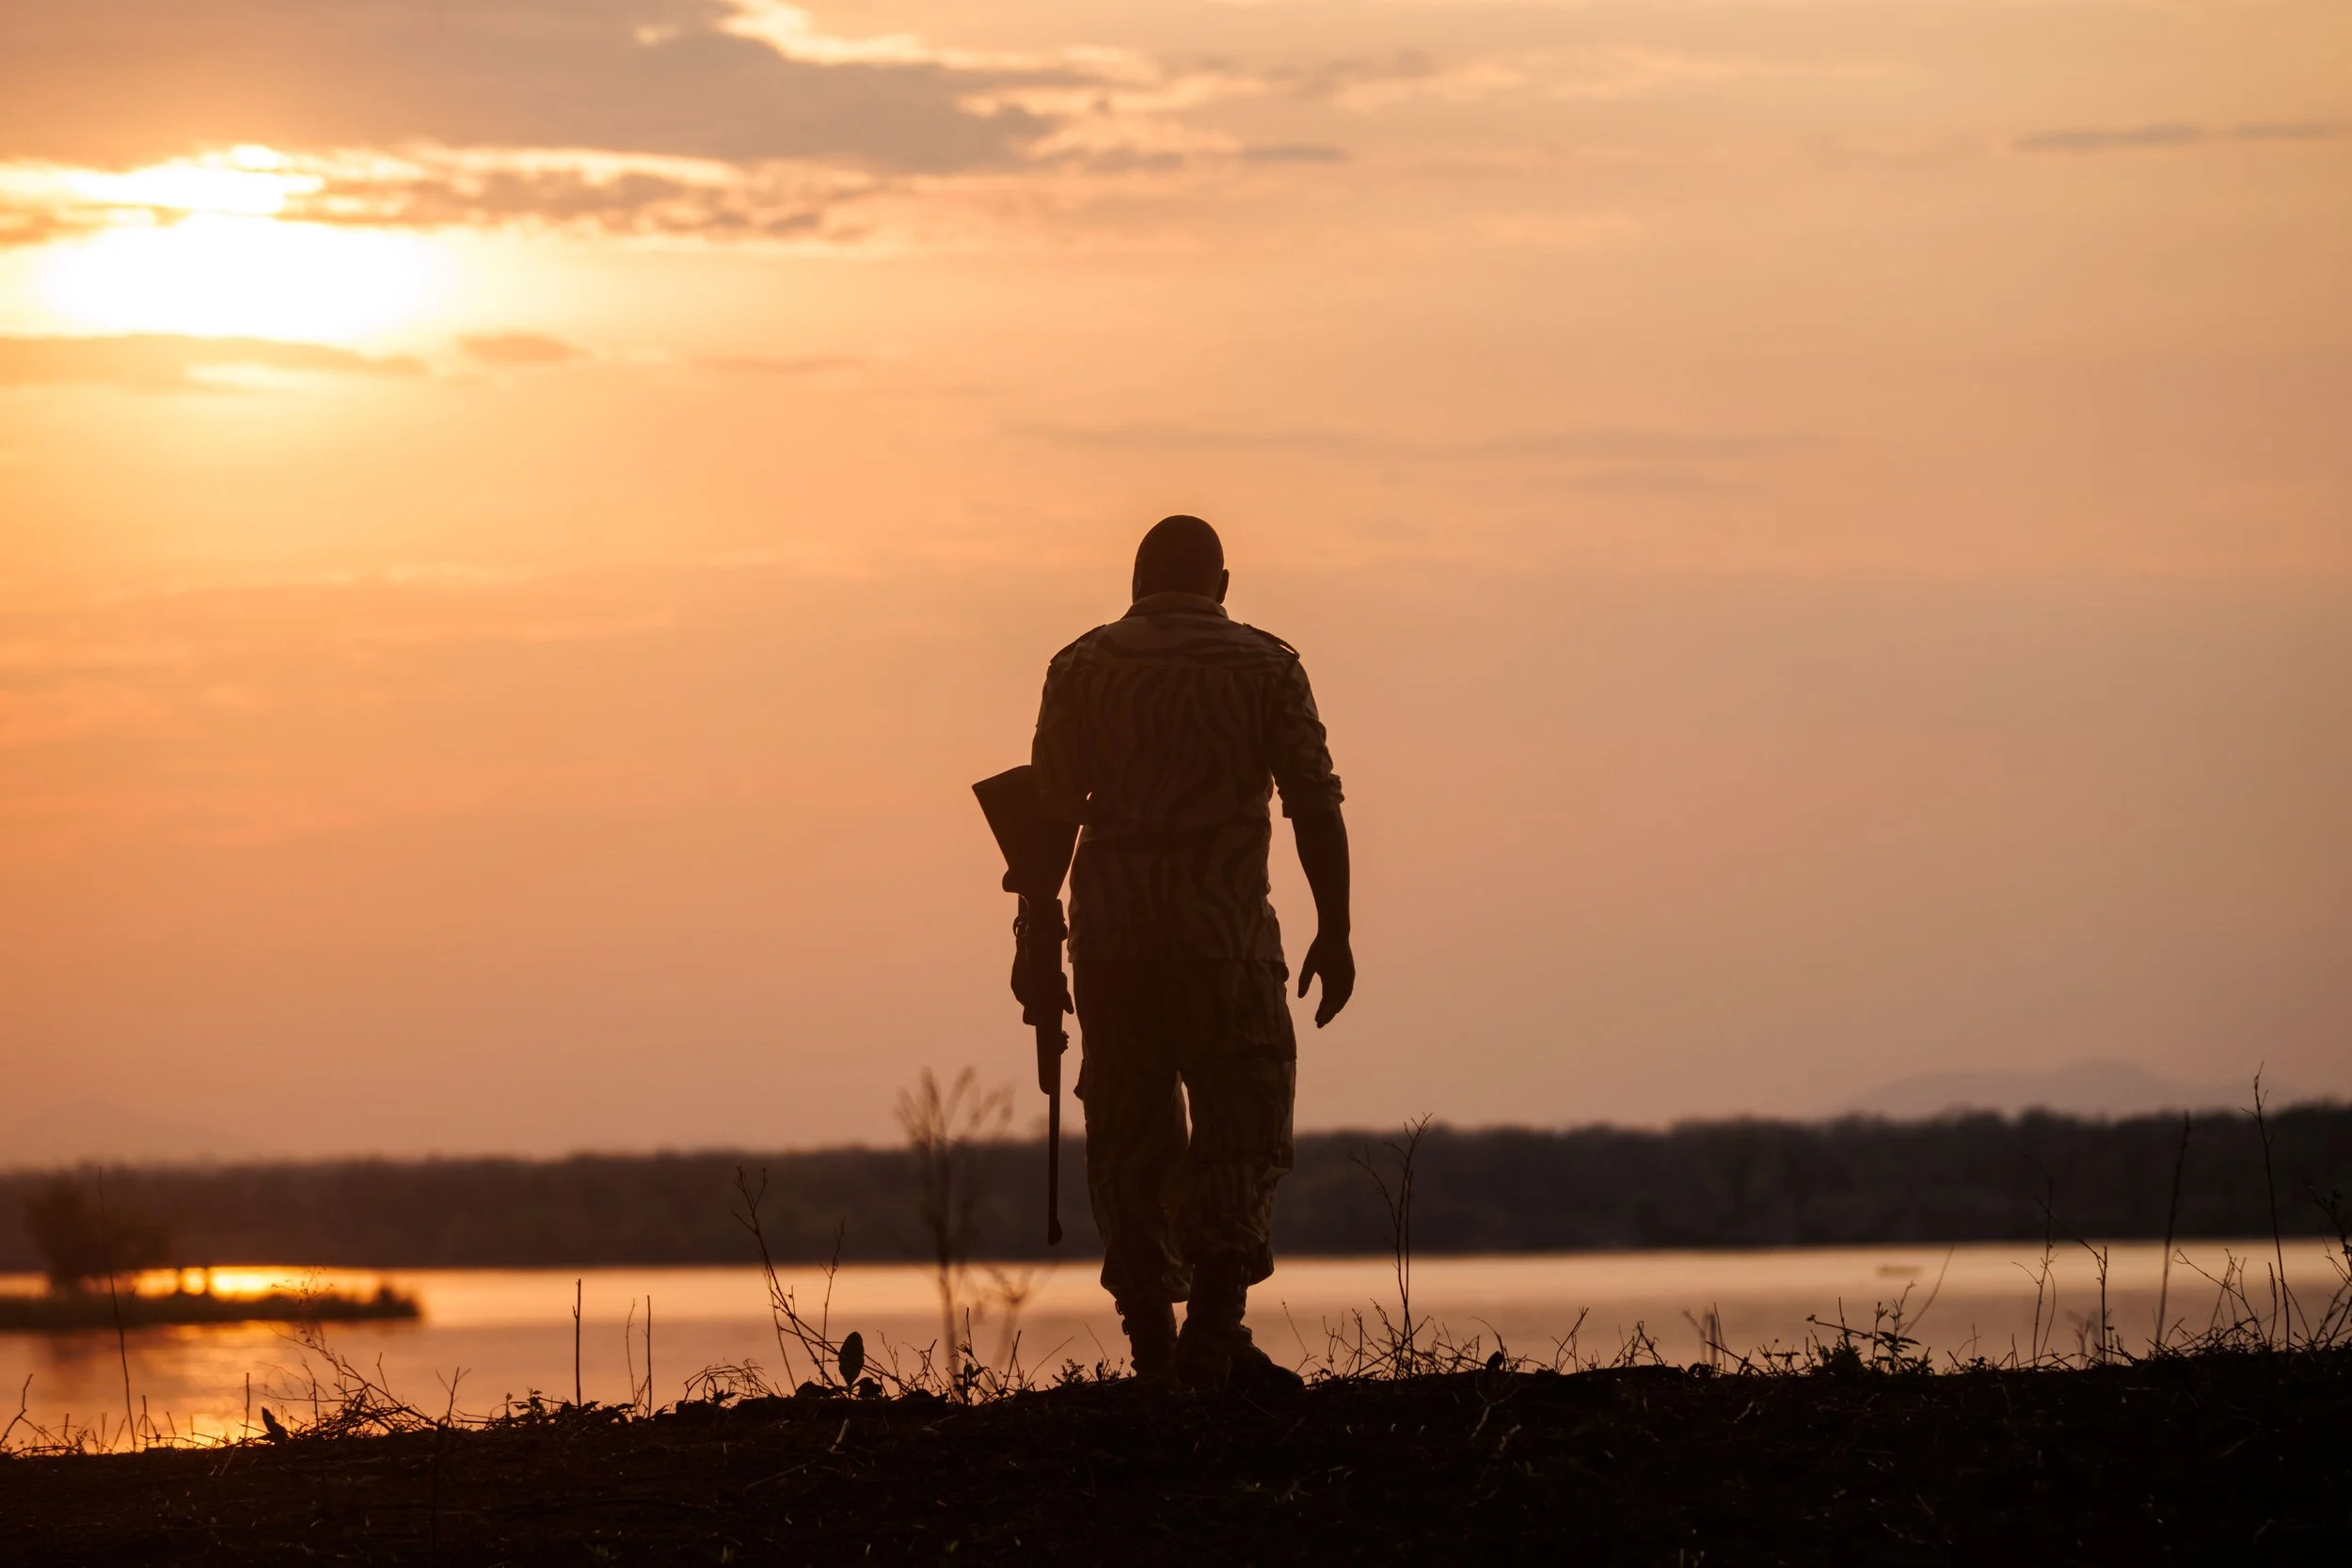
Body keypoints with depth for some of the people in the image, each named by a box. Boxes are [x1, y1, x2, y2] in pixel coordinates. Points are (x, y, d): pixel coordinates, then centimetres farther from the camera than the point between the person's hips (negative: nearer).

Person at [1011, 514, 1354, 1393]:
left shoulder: (1082, 667, 6)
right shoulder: (1265, 666, 3)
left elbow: (1047, 812, 3)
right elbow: (1315, 808, -1)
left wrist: (1037, 942, 7)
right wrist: (1334, 933, 5)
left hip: (1110, 934, 2)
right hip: (1226, 931, -2)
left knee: (1128, 1143, 7)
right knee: (1242, 1131, 4)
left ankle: (1154, 1359, 6)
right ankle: (1213, 1335, -8)